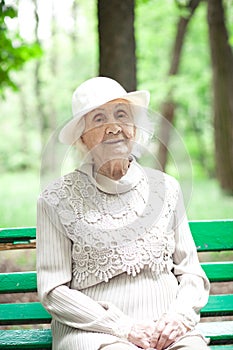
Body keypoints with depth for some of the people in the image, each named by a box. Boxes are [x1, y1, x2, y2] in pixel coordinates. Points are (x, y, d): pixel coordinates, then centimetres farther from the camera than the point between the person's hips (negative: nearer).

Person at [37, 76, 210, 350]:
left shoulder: (165, 187, 11)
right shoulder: (58, 199, 1)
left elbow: (192, 274, 14)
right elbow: (53, 291, -1)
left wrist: (179, 316, -6)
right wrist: (124, 328, -11)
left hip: (166, 328, 3)